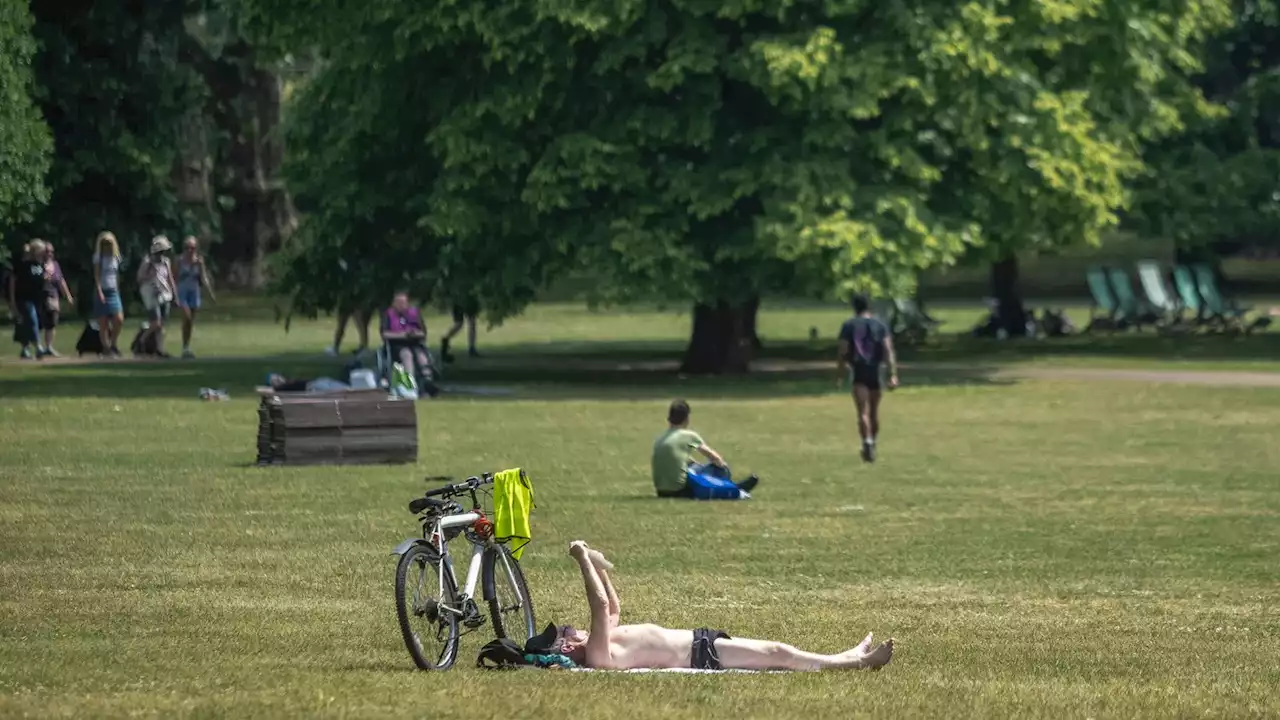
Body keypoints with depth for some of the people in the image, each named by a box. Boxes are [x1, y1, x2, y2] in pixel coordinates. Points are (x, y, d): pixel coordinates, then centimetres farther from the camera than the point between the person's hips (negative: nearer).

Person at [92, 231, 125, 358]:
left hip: (114, 292, 4)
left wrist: (117, 290, 14)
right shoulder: (98, 257, -3)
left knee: (119, 320, -9)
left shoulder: (115, 258, 11)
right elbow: (97, 276, -9)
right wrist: (100, 292, -18)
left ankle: (113, 344, 8)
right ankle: (106, 348, 5)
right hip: (102, 292, -4)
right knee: (103, 323, -1)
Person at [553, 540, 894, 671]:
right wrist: (583, 559, -31)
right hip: (701, 655, -10)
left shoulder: (602, 643, 8)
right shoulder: (597, 656, -21)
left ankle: (850, 659, 22)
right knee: (777, 654, -6)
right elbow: (602, 606, -34)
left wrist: (599, 568, 12)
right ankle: (857, 662, 5)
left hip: (700, 643, 10)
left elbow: (613, 608, 24)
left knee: (776, 651, 13)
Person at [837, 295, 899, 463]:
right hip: (875, 372, 3)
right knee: (874, 412, 17)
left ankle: (867, 442, -31)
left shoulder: (848, 326, 2)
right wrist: (893, 374, -8)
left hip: (858, 373, -2)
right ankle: (872, 444, 32)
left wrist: (840, 375, 4)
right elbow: (888, 351, -4)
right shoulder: (880, 326, 7)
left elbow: (843, 352, -3)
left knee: (863, 411, -11)